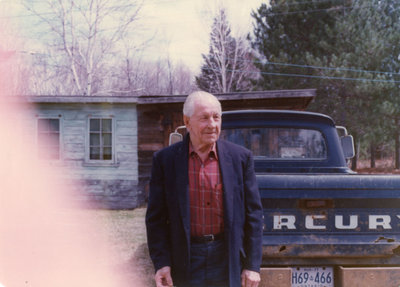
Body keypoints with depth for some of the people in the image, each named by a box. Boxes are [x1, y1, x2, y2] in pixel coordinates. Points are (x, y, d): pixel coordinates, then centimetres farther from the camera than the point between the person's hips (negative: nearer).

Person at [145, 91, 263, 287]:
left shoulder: (240, 158, 3)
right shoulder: (165, 160, 2)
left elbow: (253, 214, 4)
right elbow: (156, 218, 3)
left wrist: (252, 265, -1)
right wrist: (161, 262, -6)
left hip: (227, 261, 1)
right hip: (185, 262, 0)